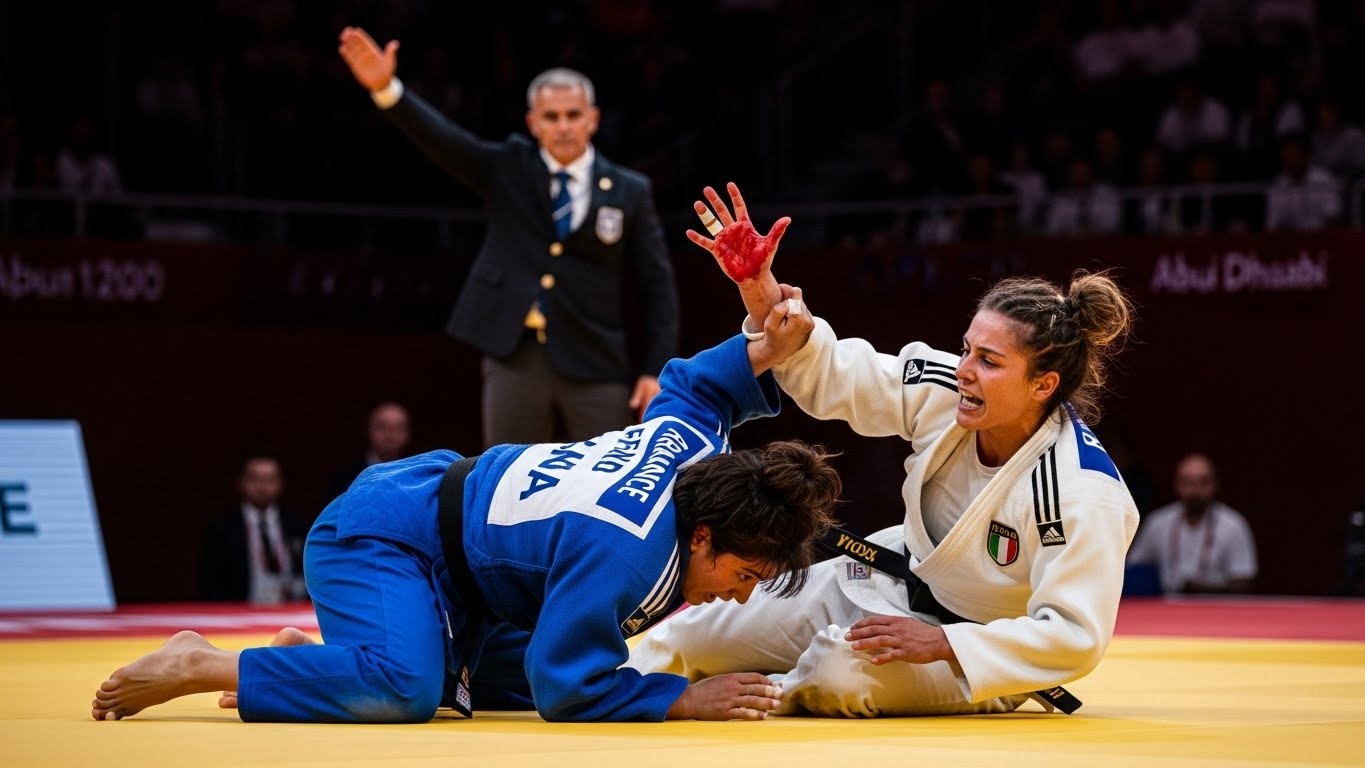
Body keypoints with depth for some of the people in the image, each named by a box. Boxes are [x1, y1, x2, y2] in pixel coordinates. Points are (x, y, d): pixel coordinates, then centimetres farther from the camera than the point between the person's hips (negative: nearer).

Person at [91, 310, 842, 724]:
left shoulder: (693, 449, -8)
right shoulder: (625, 552, -35)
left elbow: (687, 387, 16)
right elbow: (563, 685, -29)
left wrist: (764, 349, 1)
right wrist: (685, 700, -29)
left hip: (445, 493, 10)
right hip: (380, 539, -10)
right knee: (405, 690, -36)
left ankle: (304, 658, 24)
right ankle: (203, 666, -18)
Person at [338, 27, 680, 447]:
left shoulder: (630, 191, 4)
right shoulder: (508, 168, 6)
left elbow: (656, 284, 4)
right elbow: (443, 139, -8)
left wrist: (655, 370, -4)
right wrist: (386, 88, -25)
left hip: (593, 364, -1)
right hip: (515, 356, 1)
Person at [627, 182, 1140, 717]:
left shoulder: (1084, 493, -32)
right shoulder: (944, 394, -16)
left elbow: (1076, 635, -30)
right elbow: (828, 375, -7)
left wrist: (940, 644, -32)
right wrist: (760, 291, -23)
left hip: (980, 655, -6)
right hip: (891, 587, 6)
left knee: (840, 678, -35)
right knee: (696, 636, 8)